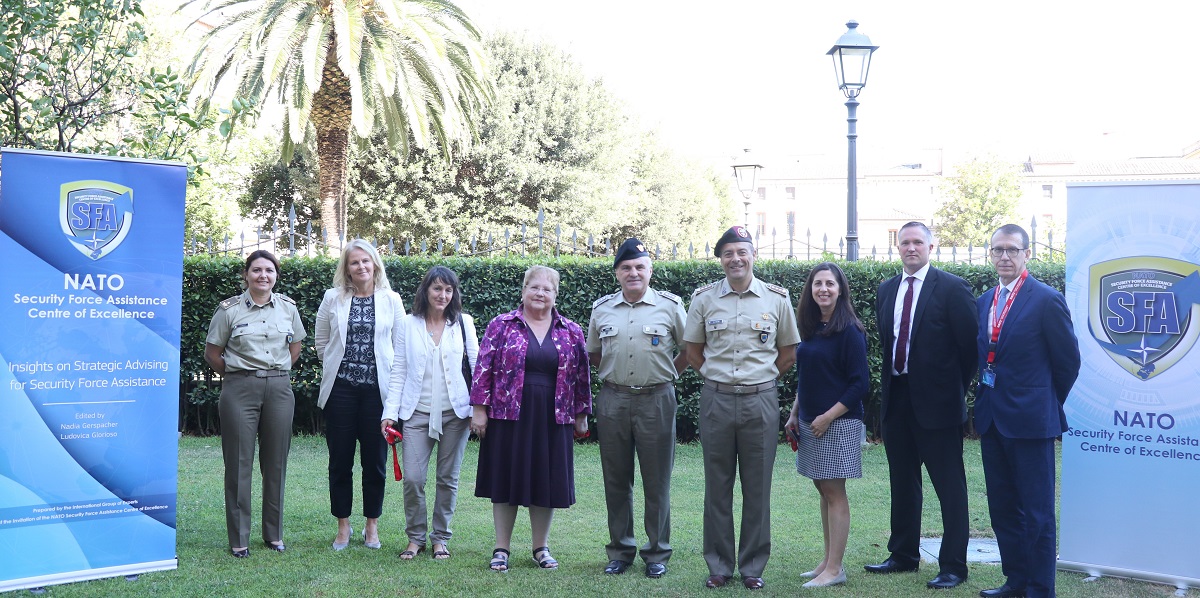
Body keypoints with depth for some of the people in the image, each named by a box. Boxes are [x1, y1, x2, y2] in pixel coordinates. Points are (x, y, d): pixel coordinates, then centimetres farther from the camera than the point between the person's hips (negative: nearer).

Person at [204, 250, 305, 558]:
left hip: (279, 389, 3)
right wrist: (237, 376, 7)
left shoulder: (288, 307, 7)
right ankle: (239, 538, 10)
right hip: (239, 390, -2)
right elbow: (212, 354, 5)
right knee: (239, 463, 0)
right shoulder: (229, 309, -1)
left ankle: (274, 533, 19)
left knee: (276, 462, 7)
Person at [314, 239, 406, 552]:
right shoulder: (333, 298, 4)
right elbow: (322, 343, 13)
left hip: (377, 389, 0)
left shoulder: (391, 300, 3)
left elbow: (400, 346, 6)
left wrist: (392, 380, 2)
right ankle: (343, 526, 18)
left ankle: (372, 526, 18)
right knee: (340, 460, 5)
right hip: (341, 388, 1)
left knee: (375, 461, 5)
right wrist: (339, 366, 11)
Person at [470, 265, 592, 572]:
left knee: (546, 484, 7)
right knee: (505, 481, 4)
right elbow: (484, 368, -1)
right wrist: (479, 409, -6)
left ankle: (541, 548, 21)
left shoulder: (572, 332, 7)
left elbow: (582, 375, 11)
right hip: (508, 417, -1)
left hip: (553, 420, 2)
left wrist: (581, 414, 10)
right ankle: (501, 549, 15)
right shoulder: (501, 325, 1)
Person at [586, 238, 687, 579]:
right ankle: (620, 551, 20)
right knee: (616, 480, 8)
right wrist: (614, 374, 10)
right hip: (612, 400, 3)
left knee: (657, 481, 3)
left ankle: (657, 554, 14)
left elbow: (689, 349, 8)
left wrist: (667, 374, 7)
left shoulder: (670, 306, -1)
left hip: (656, 401, -2)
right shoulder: (601, 309, 8)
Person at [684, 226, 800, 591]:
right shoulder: (704, 298, 3)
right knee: (717, 485, 6)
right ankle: (719, 566, 16)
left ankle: (753, 567, 16)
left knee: (758, 488, 5)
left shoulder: (777, 298, 2)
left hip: (760, 400, 0)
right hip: (716, 400, 1)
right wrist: (719, 377, 7)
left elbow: (788, 352, 11)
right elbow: (693, 351, 12)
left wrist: (760, 378, 7)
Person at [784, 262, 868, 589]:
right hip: (810, 423, 7)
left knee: (834, 492, -3)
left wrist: (828, 417, -16)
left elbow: (860, 383, -13)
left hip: (838, 423, -7)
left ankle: (835, 568, 2)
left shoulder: (849, 330, -11)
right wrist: (795, 414, 11)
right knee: (823, 489, 10)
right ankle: (828, 560, 18)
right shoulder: (810, 329, 9)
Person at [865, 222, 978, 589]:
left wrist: (957, 388, -1)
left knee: (950, 487, 1)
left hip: (936, 401, -6)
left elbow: (970, 343, -7)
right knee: (902, 483, 16)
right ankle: (903, 556, 28)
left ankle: (953, 566, 7)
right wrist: (892, 381, 11)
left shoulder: (951, 288, -8)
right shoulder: (887, 290, 10)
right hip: (896, 398, 6)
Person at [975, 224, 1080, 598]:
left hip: (1030, 418, -7)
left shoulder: (1047, 301, -9)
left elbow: (1068, 361, -4)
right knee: (1002, 507, 15)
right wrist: (988, 400, 12)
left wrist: (1047, 404, 4)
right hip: (992, 418, 7)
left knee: (1037, 511, 1)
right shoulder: (984, 302, 10)